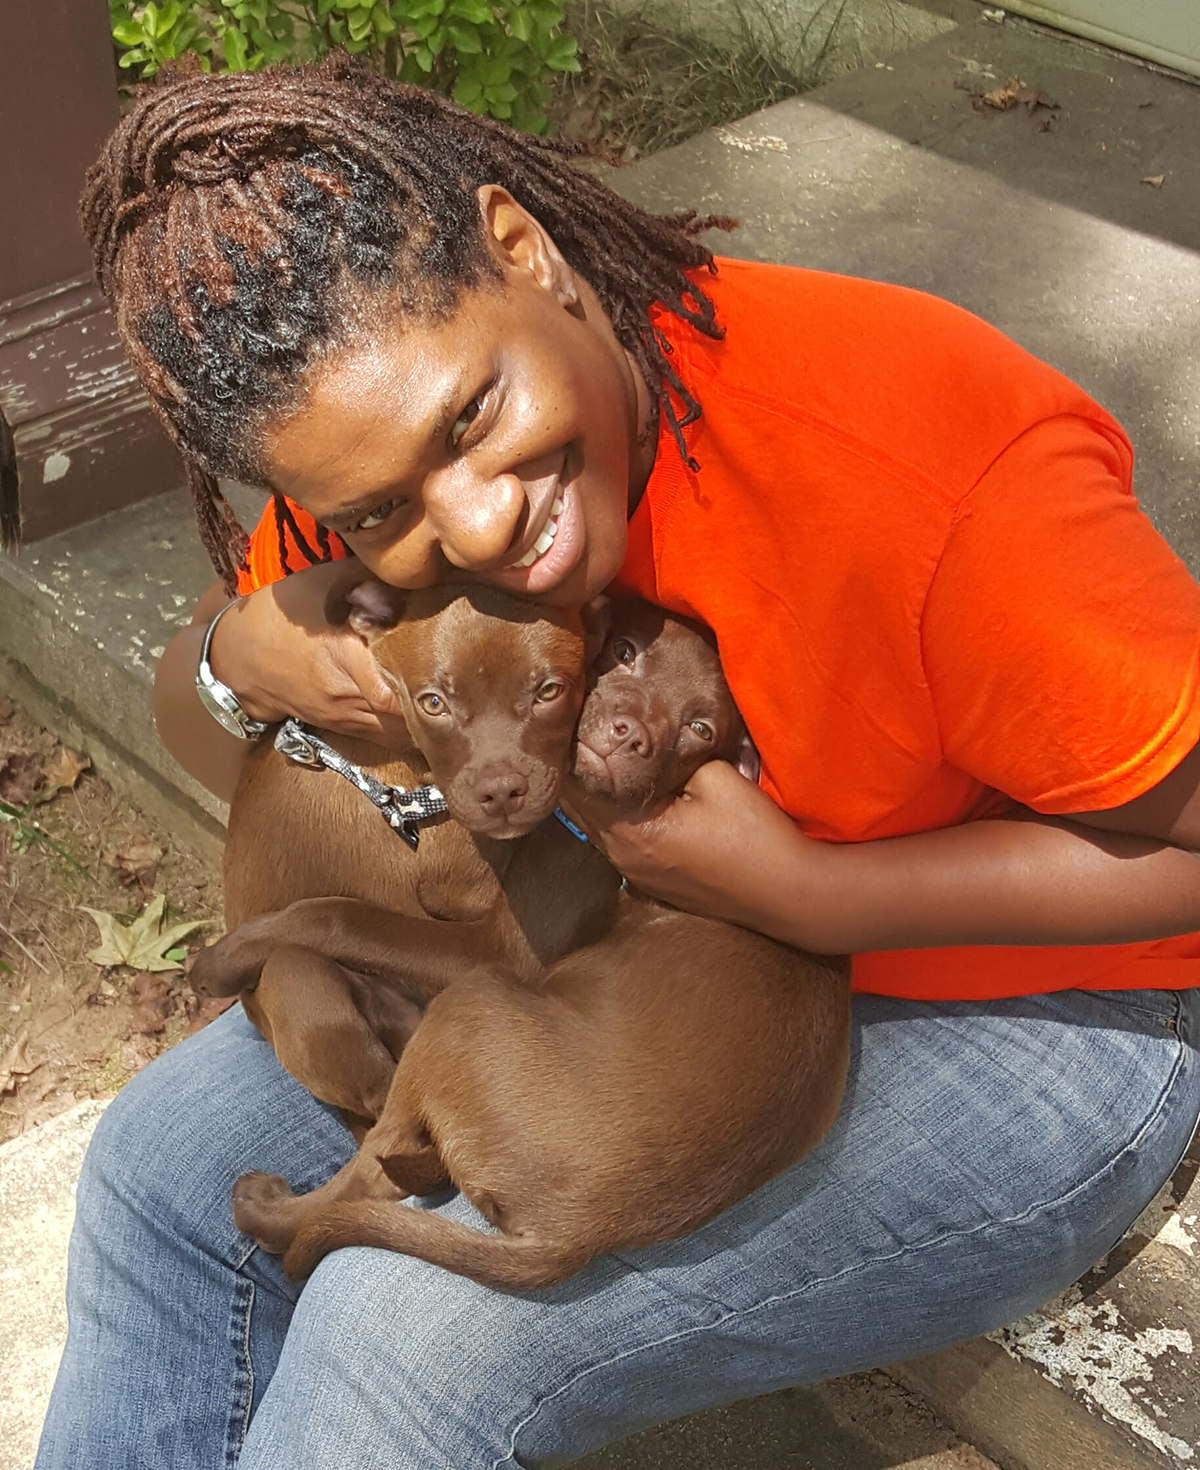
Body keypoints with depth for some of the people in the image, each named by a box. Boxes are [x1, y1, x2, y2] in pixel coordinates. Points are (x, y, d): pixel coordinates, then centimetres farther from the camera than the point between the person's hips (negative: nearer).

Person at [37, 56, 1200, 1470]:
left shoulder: (929, 478, -35)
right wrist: (241, 661, -23)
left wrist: (810, 891, -29)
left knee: (409, 1331, -20)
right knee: (172, 1162, 3)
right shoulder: (399, 437, -14)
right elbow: (206, 743, 1)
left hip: (1028, 1014, -6)